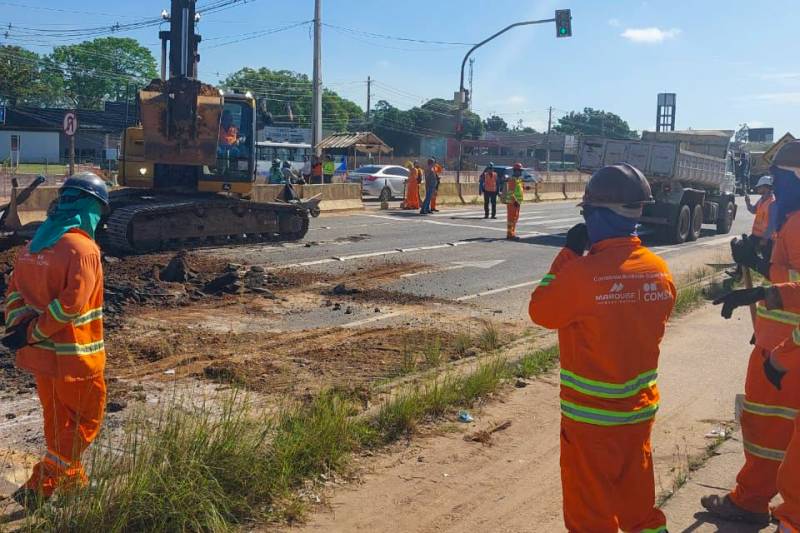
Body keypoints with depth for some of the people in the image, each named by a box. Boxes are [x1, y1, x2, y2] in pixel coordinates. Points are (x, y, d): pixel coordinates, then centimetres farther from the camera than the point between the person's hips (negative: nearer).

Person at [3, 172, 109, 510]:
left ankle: (71, 481, 36)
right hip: (74, 356, -8)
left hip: (41, 354, 8)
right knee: (85, 422, 8)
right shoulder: (82, 249, -19)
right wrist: (32, 335, -15)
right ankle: (39, 488, 6)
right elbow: (69, 306, -25)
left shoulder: (34, 246, 7)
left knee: (57, 421, 21)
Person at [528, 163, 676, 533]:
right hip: (640, 408, 6)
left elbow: (540, 311, -9)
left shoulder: (582, 273, -25)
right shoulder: (660, 270, -6)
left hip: (591, 415, -5)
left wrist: (568, 253, -6)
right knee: (638, 497, 23)